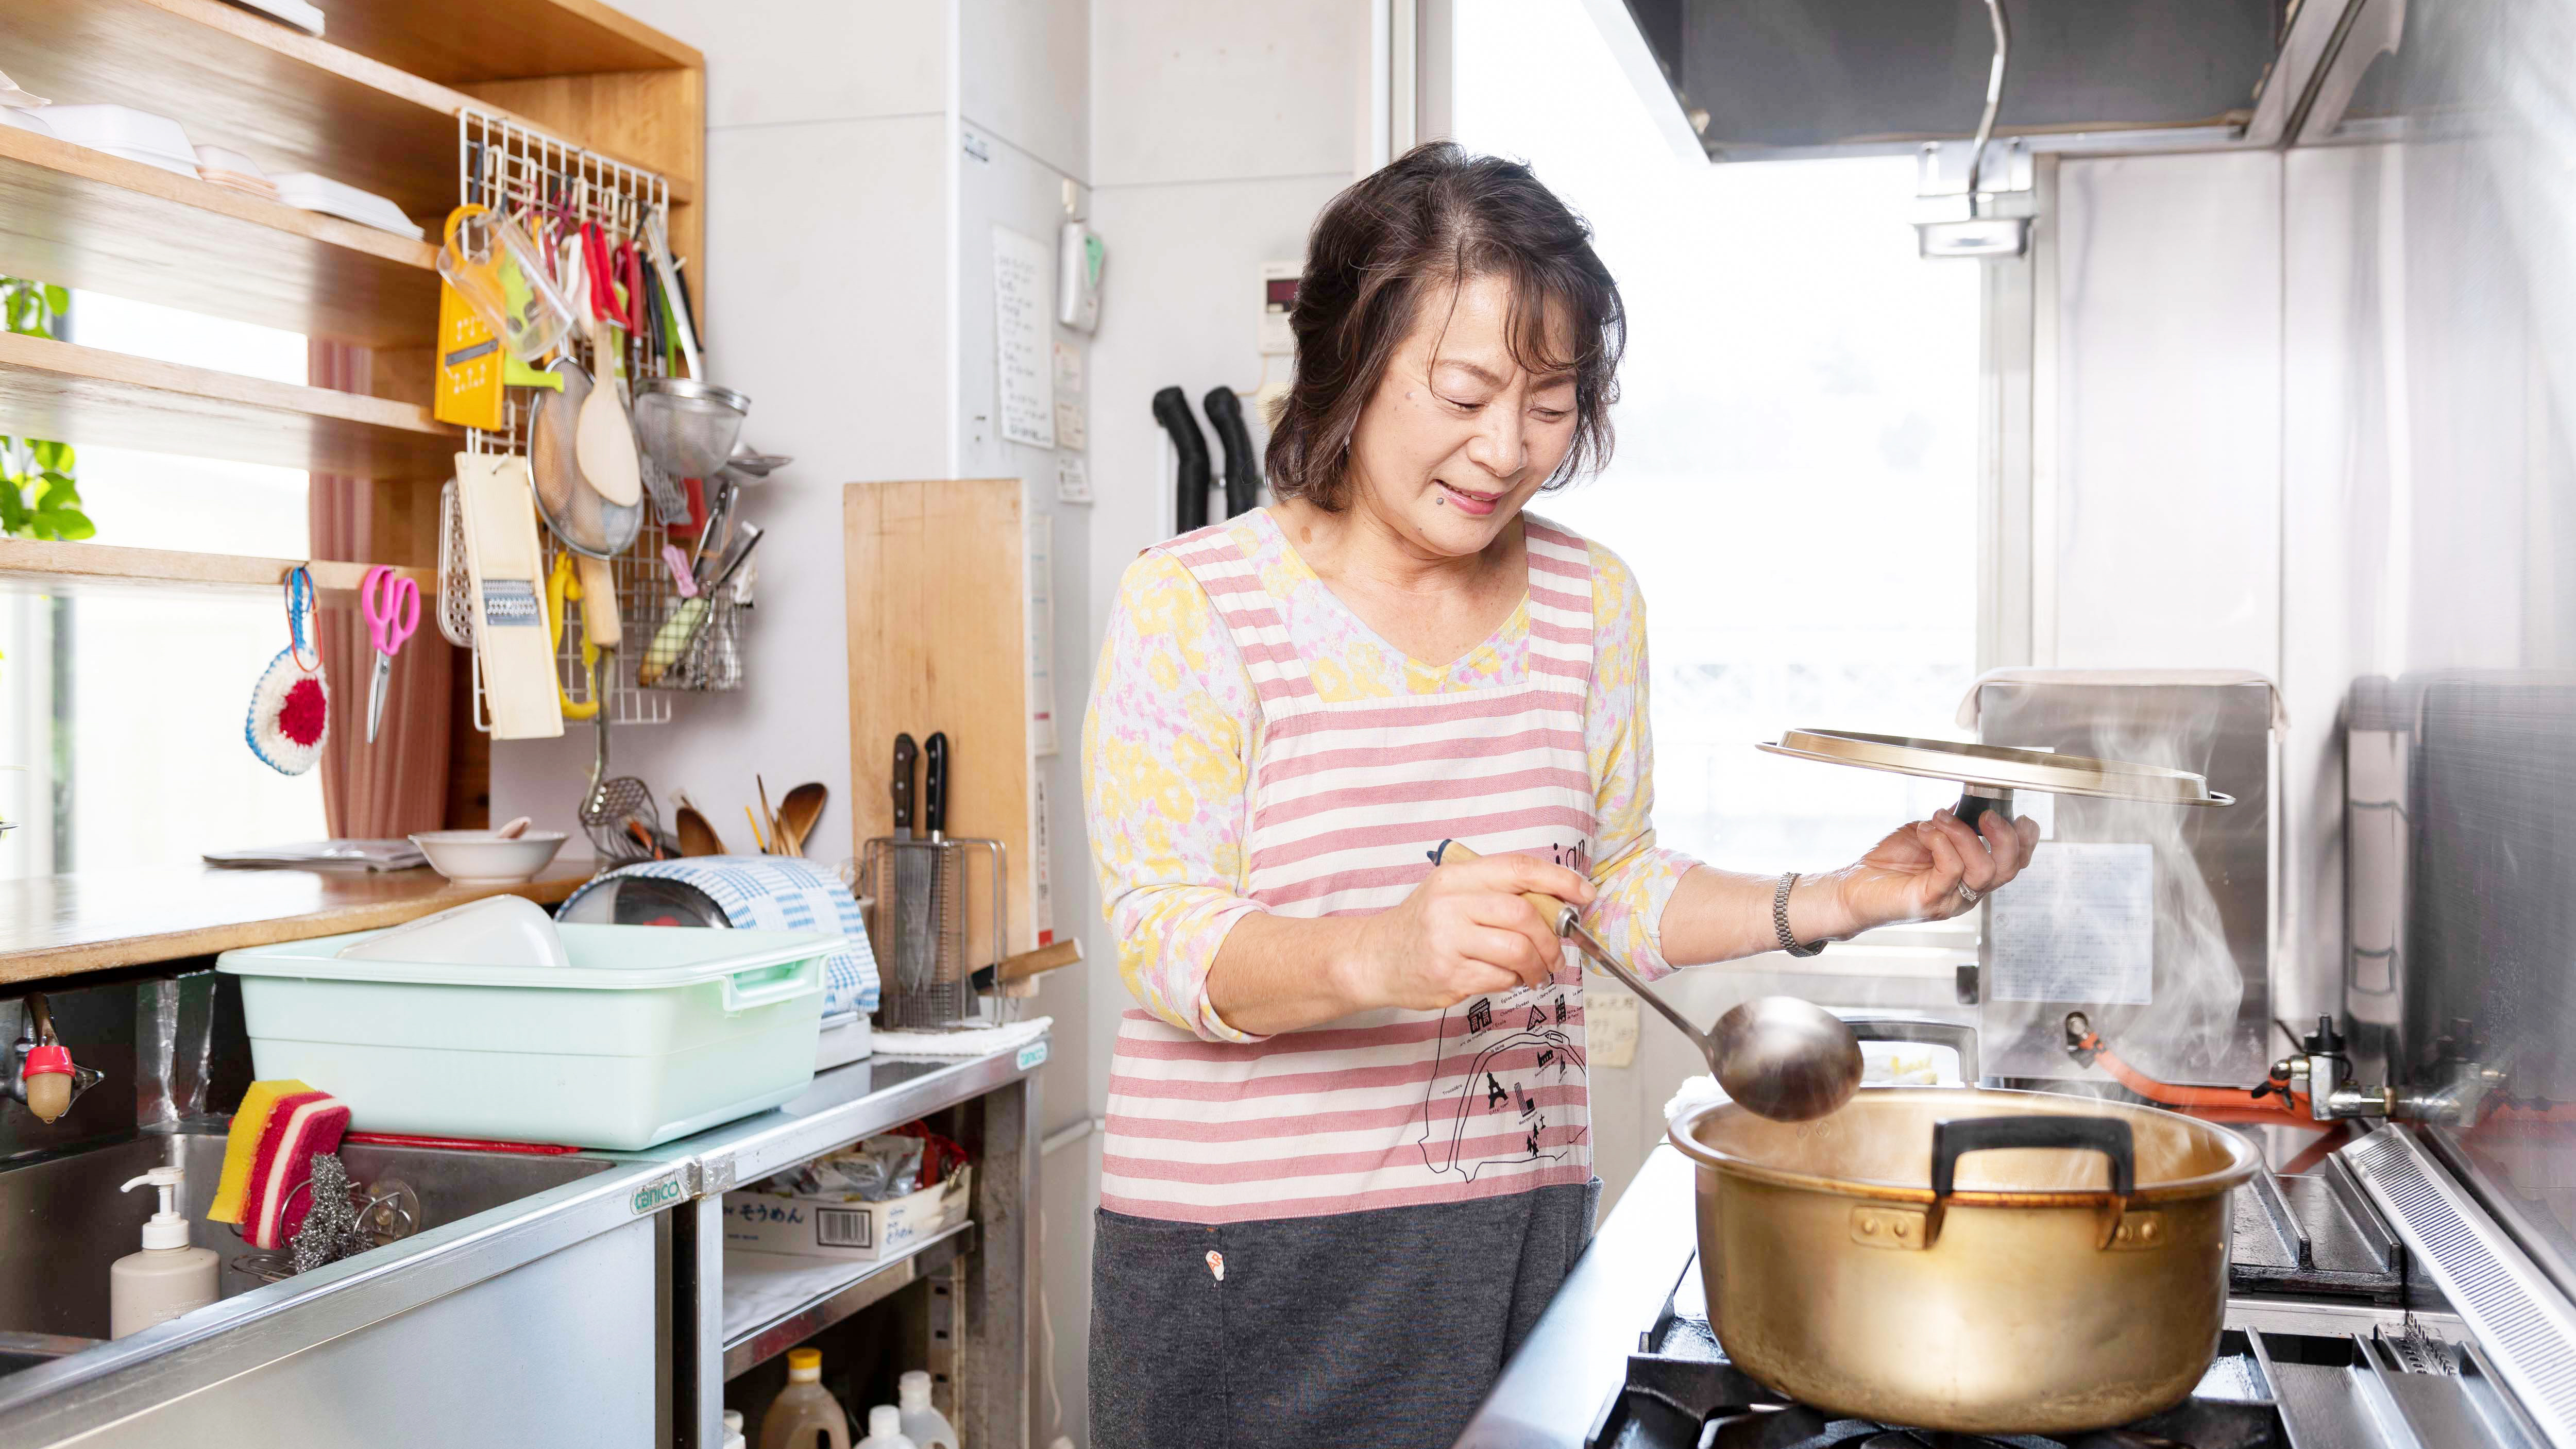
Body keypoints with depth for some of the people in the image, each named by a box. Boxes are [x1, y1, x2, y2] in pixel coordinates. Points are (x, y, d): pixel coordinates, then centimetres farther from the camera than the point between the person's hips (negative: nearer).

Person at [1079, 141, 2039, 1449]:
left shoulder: (1591, 600, 7)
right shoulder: (1190, 605, -9)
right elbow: (1163, 935, -14)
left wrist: (1838, 902, 0)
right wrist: (1376, 956, -33)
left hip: (1518, 1218, 4)